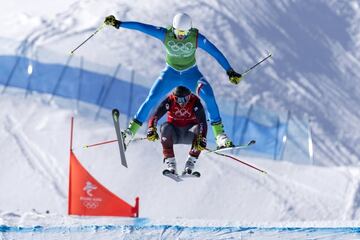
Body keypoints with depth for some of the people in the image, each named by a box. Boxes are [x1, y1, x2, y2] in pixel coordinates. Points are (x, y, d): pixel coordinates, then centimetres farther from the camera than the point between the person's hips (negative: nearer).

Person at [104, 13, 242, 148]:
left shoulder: (196, 38, -24)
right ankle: (131, 130, 1)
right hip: (171, 72, 1)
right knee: (152, 98, -13)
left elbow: (215, 53, -22)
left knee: (208, 94, -24)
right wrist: (118, 24, -22)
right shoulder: (165, 34, -21)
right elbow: (141, 27, -21)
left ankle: (219, 134, -18)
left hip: (191, 73, -1)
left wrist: (230, 72, -25)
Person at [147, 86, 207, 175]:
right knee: (165, 127, -30)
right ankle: (171, 165, -31)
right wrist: (151, 130, -41)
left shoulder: (195, 102, -20)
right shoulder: (170, 101, -17)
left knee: (199, 128, -30)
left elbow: (203, 123, -29)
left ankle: (190, 164, -24)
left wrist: (202, 139, -45)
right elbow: (155, 117, -22)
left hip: (188, 134, 0)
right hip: (174, 133, 0)